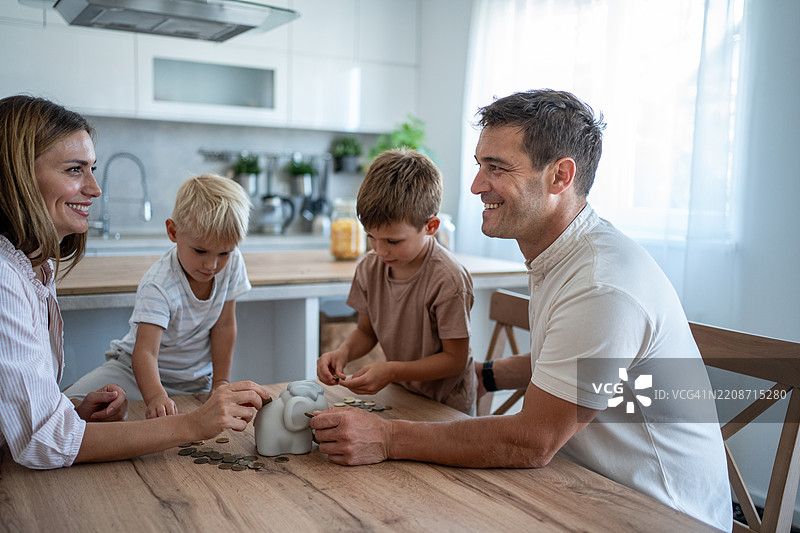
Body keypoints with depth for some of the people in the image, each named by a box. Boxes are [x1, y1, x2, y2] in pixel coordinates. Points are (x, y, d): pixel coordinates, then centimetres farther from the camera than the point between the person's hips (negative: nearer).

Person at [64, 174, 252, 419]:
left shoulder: (232, 263, -14)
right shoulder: (158, 286, -28)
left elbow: (223, 326, -3)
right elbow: (145, 351, -38)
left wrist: (221, 382, -5)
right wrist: (156, 397, -56)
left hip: (194, 380, 4)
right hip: (139, 370, -4)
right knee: (74, 405, -25)